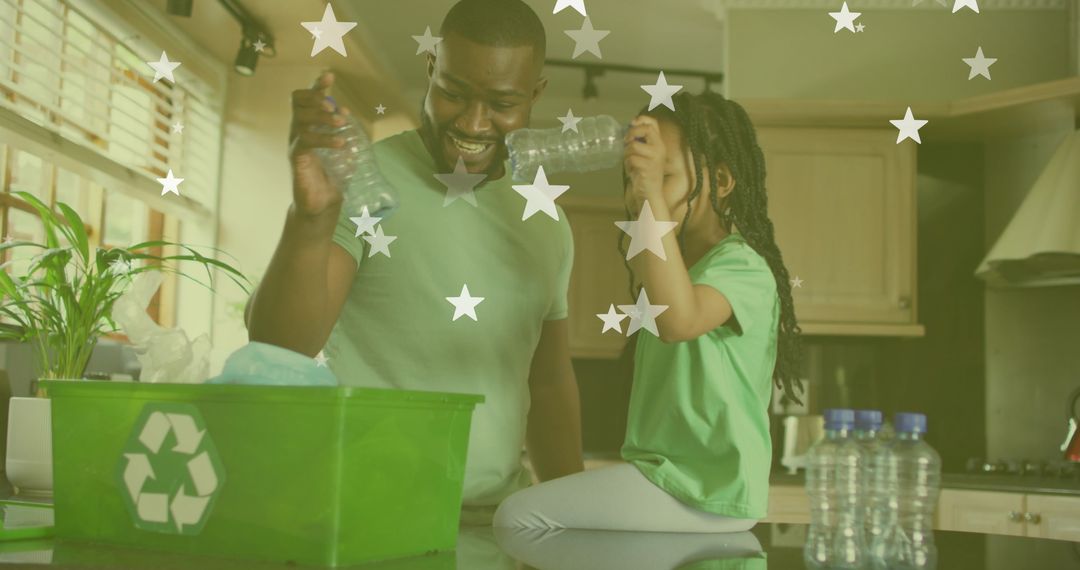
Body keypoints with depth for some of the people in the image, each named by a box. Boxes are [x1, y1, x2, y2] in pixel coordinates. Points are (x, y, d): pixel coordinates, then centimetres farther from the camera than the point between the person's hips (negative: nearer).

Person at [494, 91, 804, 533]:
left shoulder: (743, 267, -14)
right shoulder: (681, 262, 16)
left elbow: (678, 320, -35)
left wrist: (653, 193, -37)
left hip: (705, 493, -10)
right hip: (662, 474, 10)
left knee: (519, 516, -18)